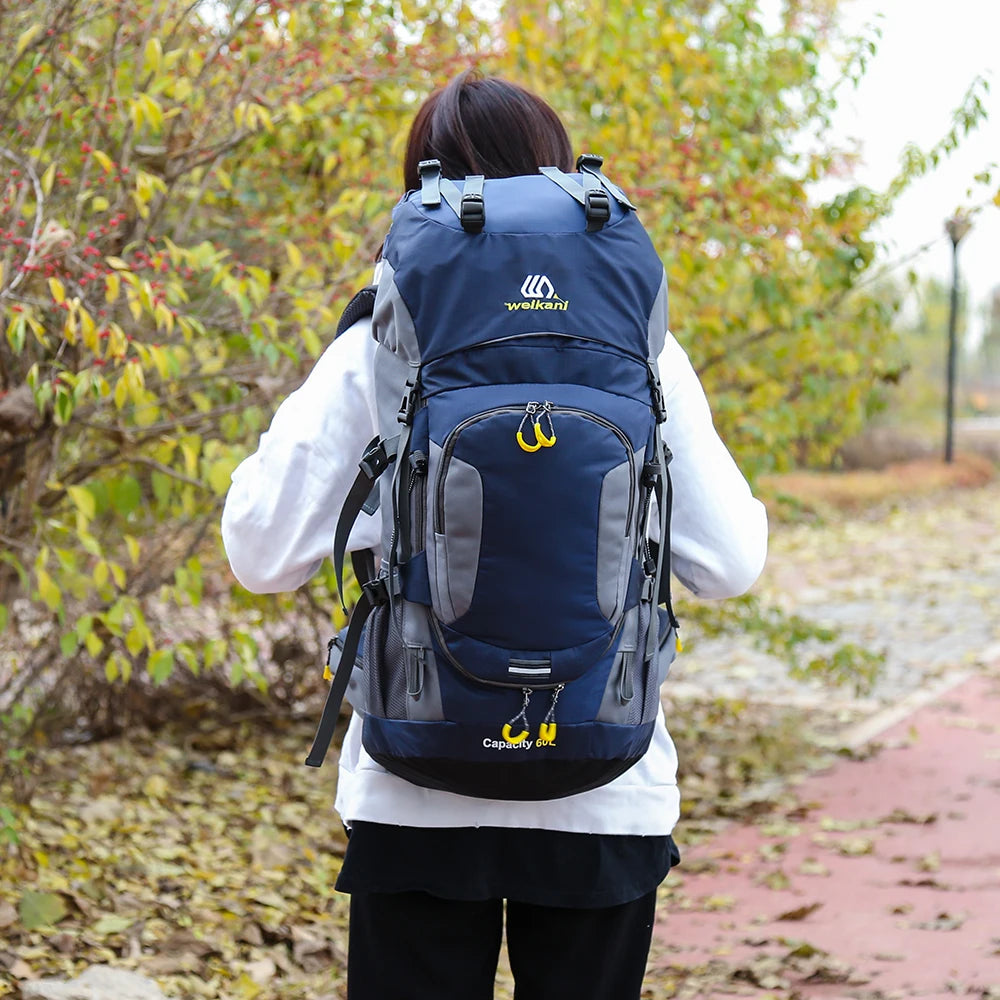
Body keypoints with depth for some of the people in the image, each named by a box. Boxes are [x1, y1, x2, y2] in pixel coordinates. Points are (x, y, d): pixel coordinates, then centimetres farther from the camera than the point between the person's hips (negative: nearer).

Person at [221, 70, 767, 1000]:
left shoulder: (372, 356, -6)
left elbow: (263, 554, -4)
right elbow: (728, 562, -1)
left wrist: (300, 405, 9)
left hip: (415, 796, -1)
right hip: (601, 802, 1)